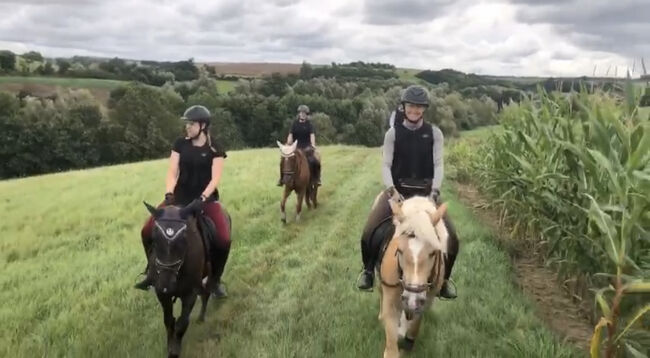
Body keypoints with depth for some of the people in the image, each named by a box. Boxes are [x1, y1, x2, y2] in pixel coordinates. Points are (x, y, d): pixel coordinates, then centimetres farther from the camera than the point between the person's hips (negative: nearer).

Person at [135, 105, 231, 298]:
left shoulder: (215, 148, -5)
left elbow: (215, 178, -11)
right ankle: (153, 271, 16)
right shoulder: (180, 144, 2)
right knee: (147, 231, -9)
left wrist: (202, 197, -25)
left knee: (223, 240, -22)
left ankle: (215, 279, 5)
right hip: (181, 197, 3)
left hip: (206, 199, -3)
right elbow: (172, 172, -2)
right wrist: (169, 193, -19)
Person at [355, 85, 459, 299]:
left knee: (451, 238, -11)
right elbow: (386, 165, -5)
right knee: (369, 233, -17)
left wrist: (435, 190, -20)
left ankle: (443, 279, 16)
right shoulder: (393, 133, 0)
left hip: (425, 191, 1)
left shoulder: (434, 133, 2)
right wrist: (391, 189, -21)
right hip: (397, 190, -1)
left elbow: (438, 164, -3)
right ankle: (368, 270, 13)